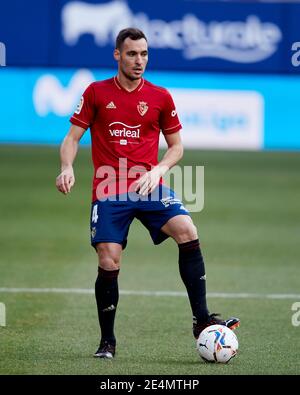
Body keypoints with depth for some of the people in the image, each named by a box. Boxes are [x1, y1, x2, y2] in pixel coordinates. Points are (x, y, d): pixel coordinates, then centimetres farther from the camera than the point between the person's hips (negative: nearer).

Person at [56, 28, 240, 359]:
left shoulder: (160, 97, 7)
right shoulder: (96, 93, 5)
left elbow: (176, 146, 13)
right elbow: (73, 137, 6)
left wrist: (158, 170, -6)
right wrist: (67, 167, -14)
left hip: (149, 187, 1)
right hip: (108, 192, -1)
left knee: (187, 232, -22)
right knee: (108, 264, -7)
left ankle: (201, 320, -17)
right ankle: (107, 341, 12)